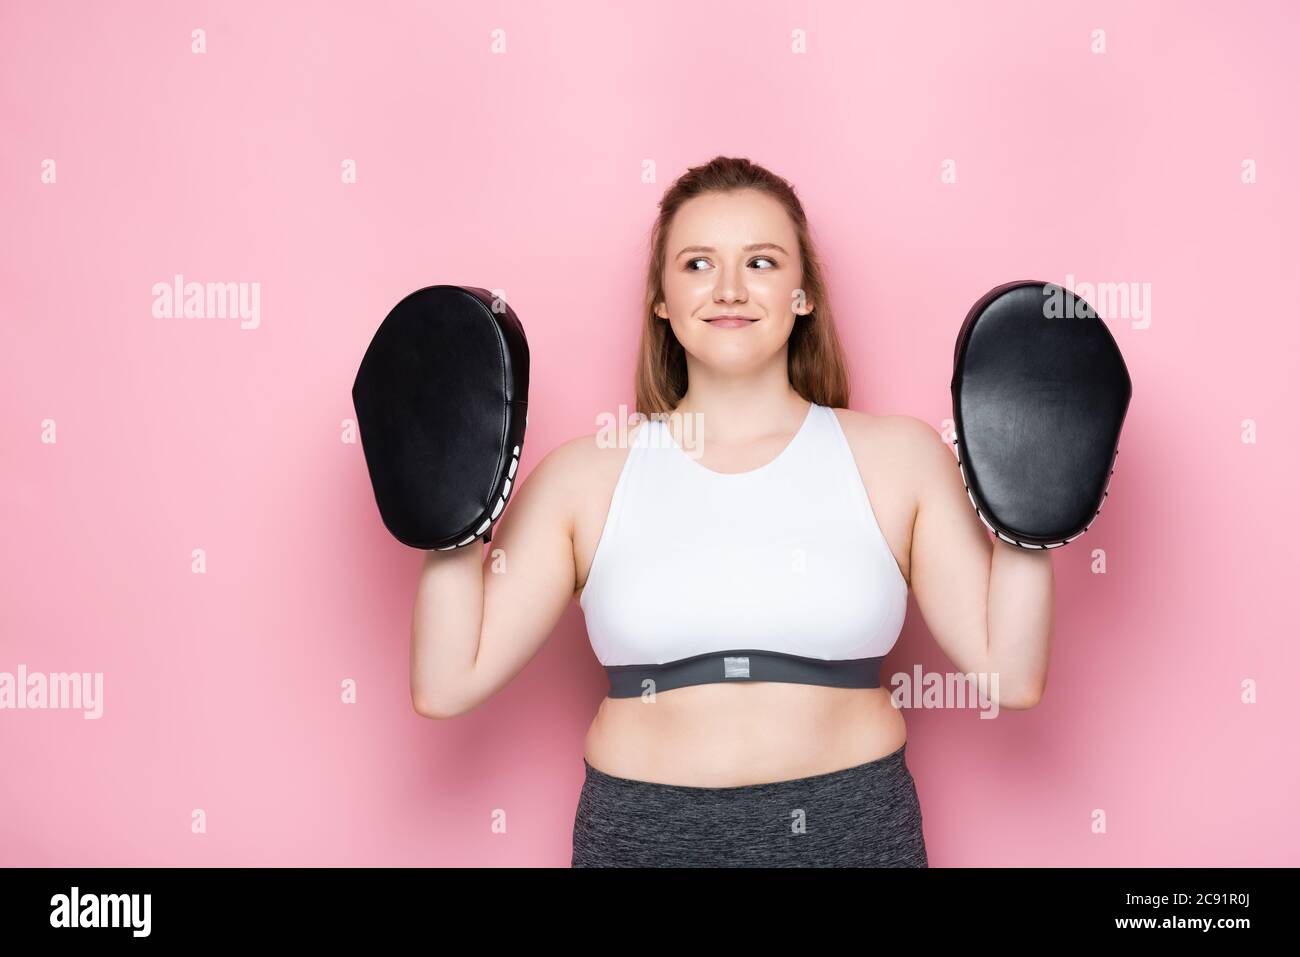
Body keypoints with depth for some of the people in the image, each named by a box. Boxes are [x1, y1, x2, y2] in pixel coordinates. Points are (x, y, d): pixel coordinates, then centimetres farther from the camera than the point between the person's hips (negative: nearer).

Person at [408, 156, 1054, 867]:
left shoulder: (896, 456, -1)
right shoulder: (586, 474, -1)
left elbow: (1011, 676, -4)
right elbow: (446, 685, -5)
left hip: (851, 831, 0)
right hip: (641, 833, 0)